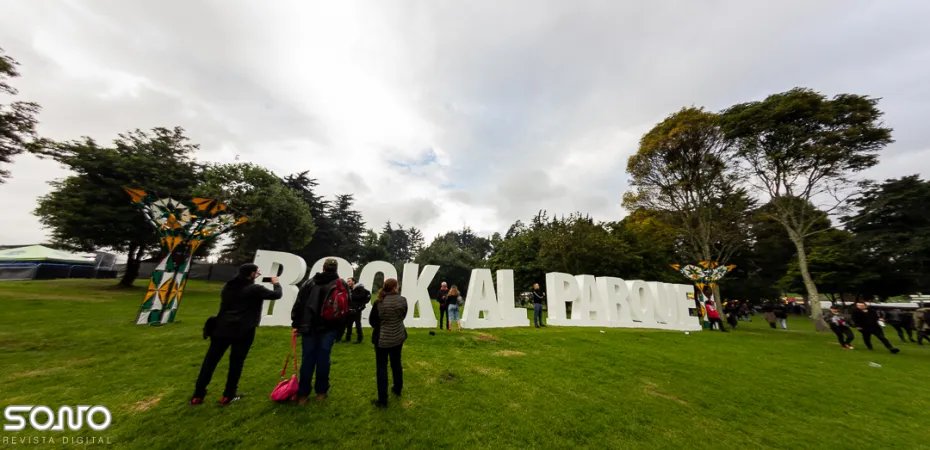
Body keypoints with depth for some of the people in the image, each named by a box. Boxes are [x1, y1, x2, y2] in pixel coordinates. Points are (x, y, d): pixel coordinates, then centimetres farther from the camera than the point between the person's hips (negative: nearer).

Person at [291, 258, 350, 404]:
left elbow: (298, 304, 4)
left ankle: (303, 394, 20)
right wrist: (340, 328, 8)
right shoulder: (342, 284, -2)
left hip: (309, 326, 3)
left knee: (307, 359, 11)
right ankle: (321, 391, 19)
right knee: (323, 359, 7)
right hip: (329, 327, -2)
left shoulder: (309, 282, 5)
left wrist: (295, 323, 10)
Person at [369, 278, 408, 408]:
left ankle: (383, 400, 17)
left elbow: (372, 321, -5)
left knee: (381, 367, 10)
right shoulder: (402, 300, -12)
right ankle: (398, 389, 40)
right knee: (396, 363, 22)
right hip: (398, 337, 3)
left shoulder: (379, 302, -19)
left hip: (382, 338, -3)